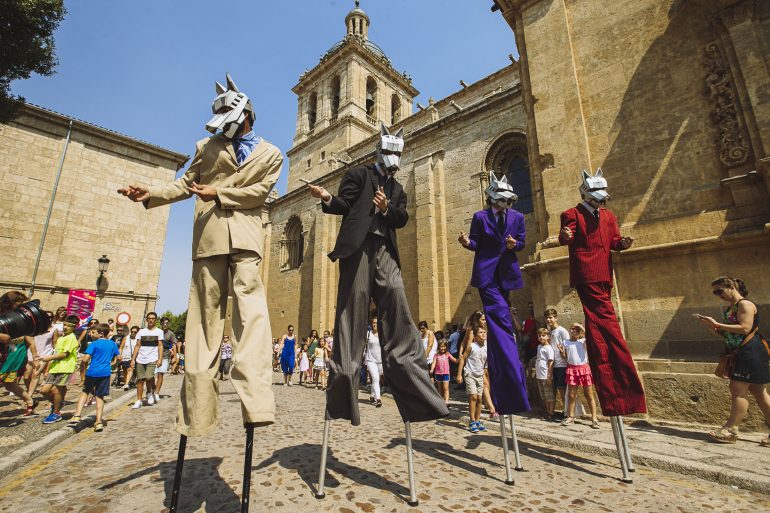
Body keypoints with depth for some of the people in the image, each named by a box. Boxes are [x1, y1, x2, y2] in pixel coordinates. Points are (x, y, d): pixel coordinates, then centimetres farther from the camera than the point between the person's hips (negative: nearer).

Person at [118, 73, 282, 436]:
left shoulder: (270, 154, 16)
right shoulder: (208, 146, 24)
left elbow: (259, 190, 3)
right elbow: (186, 183, 20)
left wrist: (218, 194, -5)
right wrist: (151, 193, 6)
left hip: (244, 236, -2)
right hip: (208, 235, 3)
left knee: (250, 309, -17)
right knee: (205, 314, 0)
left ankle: (256, 403, -22)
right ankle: (198, 409, 7)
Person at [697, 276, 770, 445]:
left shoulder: (745, 304, -10)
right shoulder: (729, 309, 16)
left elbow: (745, 328, -22)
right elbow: (727, 334, 19)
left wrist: (717, 324, -20)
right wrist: (711, 327, 3)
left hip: (750, 352, -9)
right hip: (739, 353, 9)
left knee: (738, 389, -9)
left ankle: (730, 431, -5)